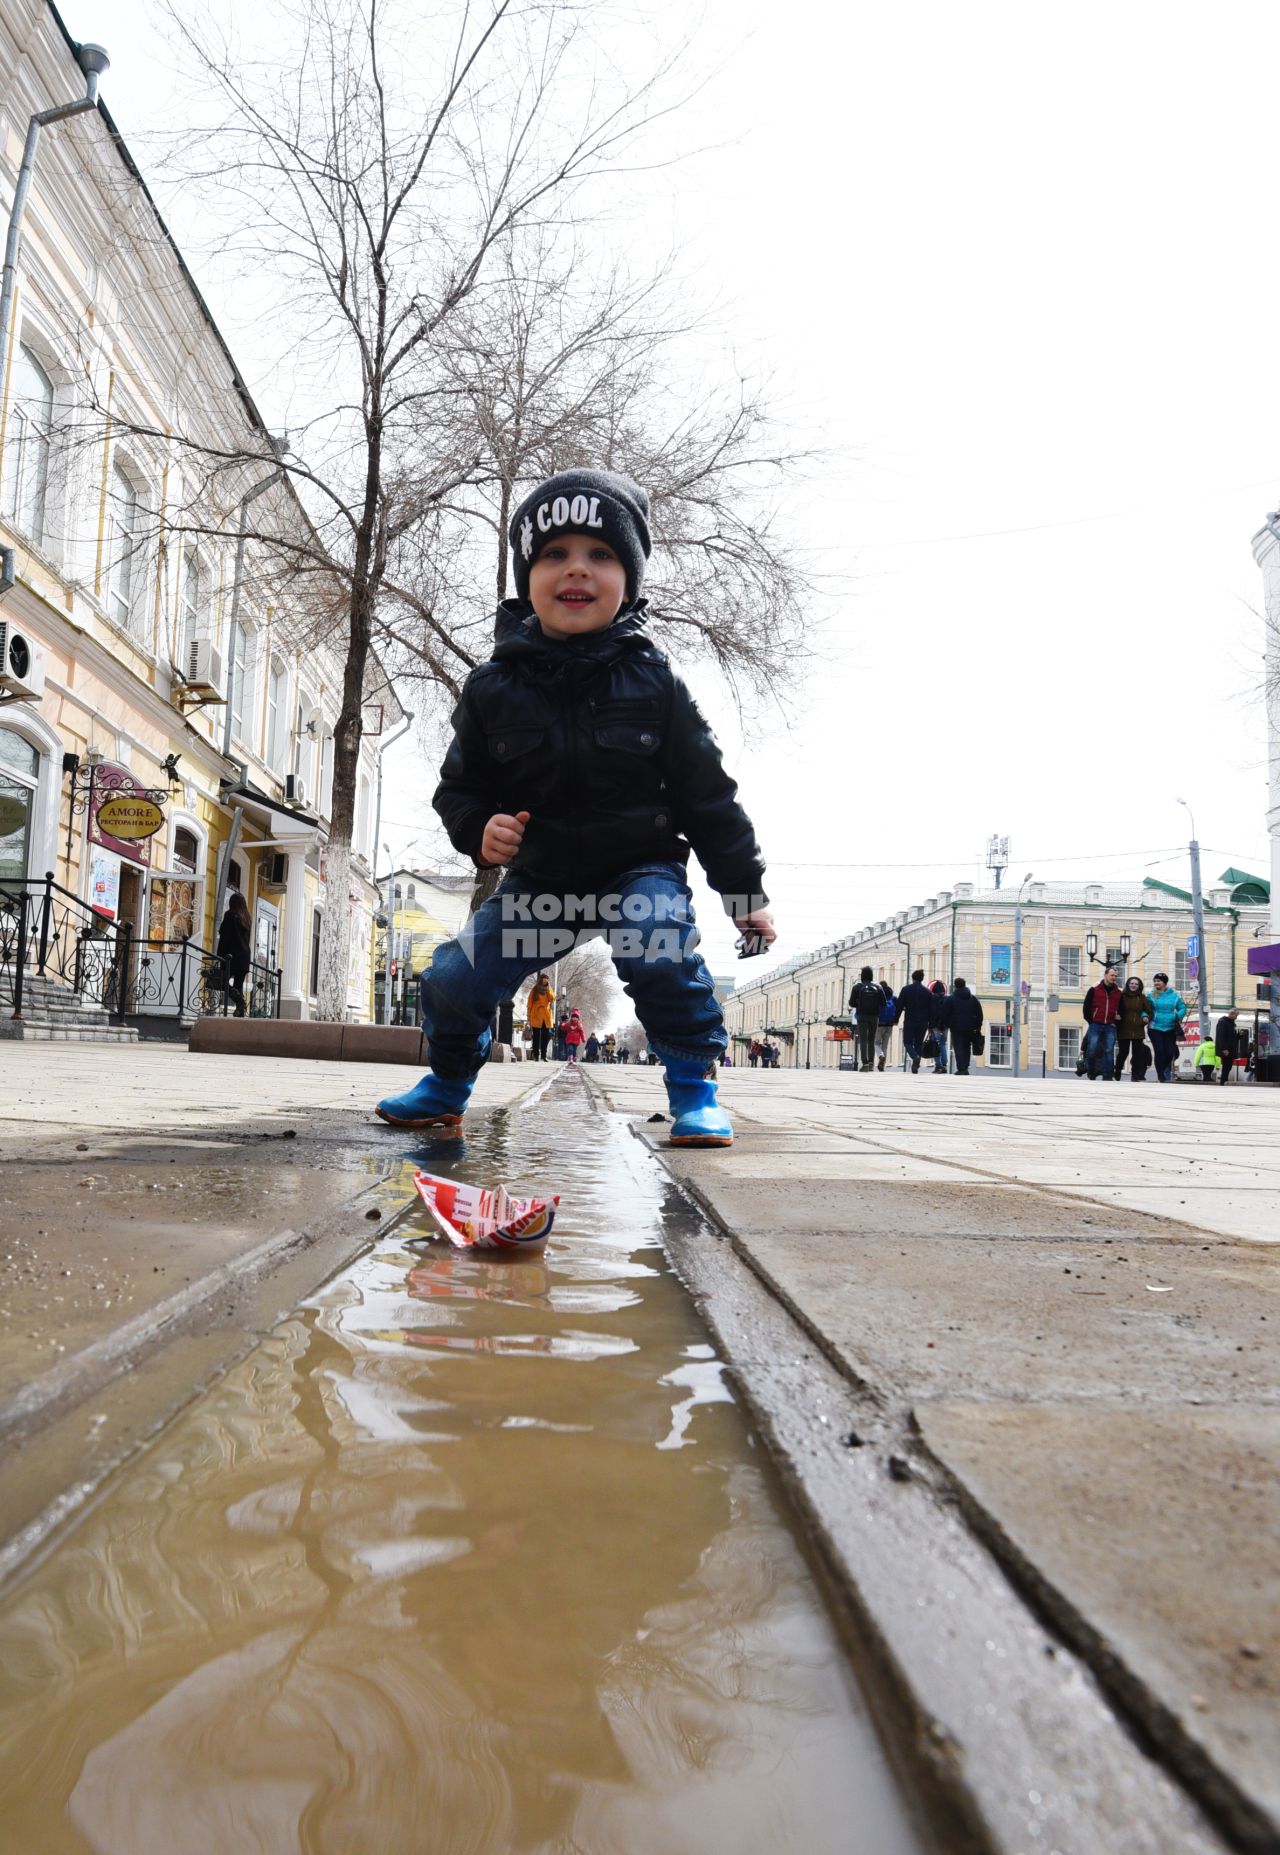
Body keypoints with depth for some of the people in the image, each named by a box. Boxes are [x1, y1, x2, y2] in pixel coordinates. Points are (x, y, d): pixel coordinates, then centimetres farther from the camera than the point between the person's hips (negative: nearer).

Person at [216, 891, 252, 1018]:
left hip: (232, 956, -6)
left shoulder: (230, 915, -4)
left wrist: (220, 956, -7)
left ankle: (239, 999, -25)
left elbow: (224, 937, -9)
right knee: (239, 986, 7)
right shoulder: (245, 918, 15)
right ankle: (240, 1013, -1)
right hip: (245, 958, 6)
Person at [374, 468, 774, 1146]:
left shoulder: (652, 682, -7)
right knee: (453, 979, -8)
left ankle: (694, 1089, -11)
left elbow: (706, 793, -2)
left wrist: (746, 892, -2)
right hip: (538, 879, 2)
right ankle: (448, 1085, 22)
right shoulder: (493, 688, -4)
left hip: (641, 867, -2)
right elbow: (459, 785, 7)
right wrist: (478, 829, -16)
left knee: (660, 950, -32)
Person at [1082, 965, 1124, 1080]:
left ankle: (1107, 1077, 1)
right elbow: (1086, 1006, 2)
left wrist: (1117, 1018, 7)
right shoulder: (1094, 989, 2)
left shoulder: (1118, 992, 12)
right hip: (1095, 1026, -3)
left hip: (1110, 1027, 3)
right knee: (1092, 1050, -7)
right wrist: (1091, 1021, -1)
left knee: (1109, 1052, -2)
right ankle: (1091, 1074, 13)